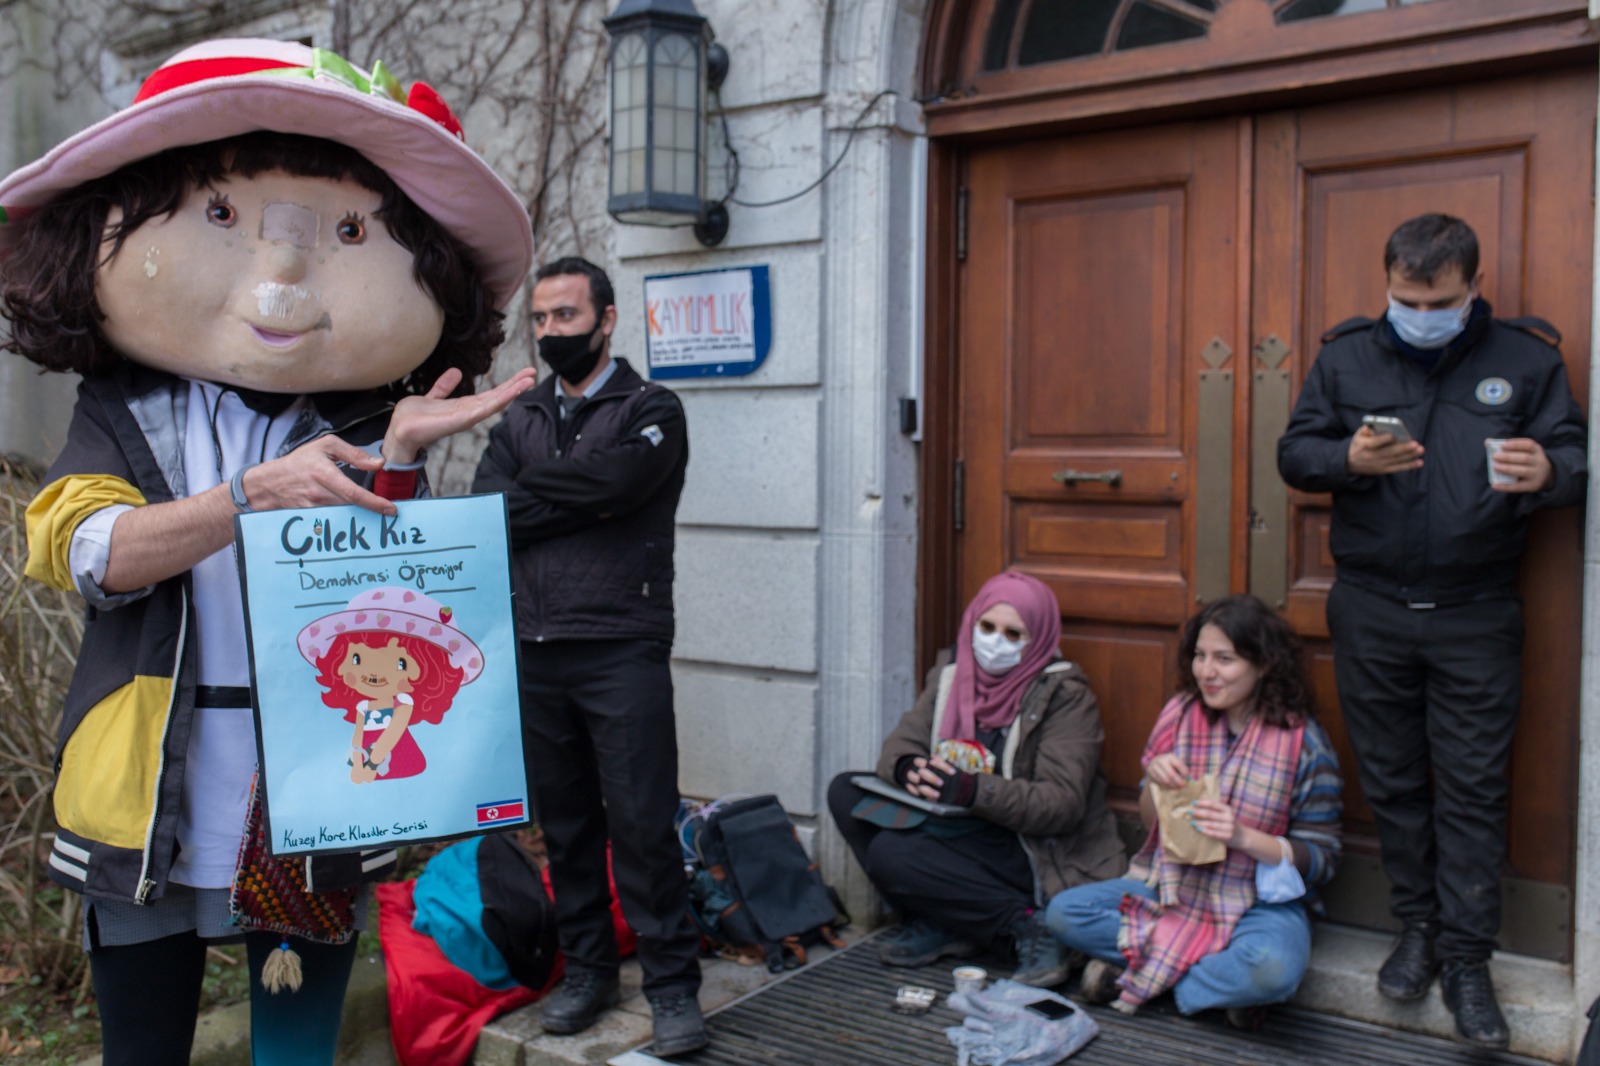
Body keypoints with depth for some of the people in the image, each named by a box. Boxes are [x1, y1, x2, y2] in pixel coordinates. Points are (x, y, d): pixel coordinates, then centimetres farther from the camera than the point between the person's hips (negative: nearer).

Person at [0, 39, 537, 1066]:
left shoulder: (361, 432, -2)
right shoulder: (120, 416, 1)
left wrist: (397, 462, -25)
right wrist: (255, 494, -30)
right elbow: (90, 552, -17)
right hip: (151, 821, 1)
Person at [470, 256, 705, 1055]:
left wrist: (529, 492, -4)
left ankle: (672, 983, 9)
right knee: (563, 823, 12)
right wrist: (578, 503, -14)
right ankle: (587, 968, 26)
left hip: (621, 650, -4)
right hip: (533, 652, 5)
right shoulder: (521, 420, 15)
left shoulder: (651, 410, 2)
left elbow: (613, 479, -18)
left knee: (642, 823, -3)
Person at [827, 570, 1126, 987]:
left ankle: (1025, 923, -13)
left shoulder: (1065, 694, -11)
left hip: (1033, 852, -7)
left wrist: (973, 790, -31)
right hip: (956, 827, 8)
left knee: (890, 853, -26)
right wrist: (907, 767, -21)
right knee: (845, 793, -6)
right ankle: (938, 921, -4)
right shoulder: (951, 672, 7)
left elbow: (1062, 805, -19)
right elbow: (902, 741, 5)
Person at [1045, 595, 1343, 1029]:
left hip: (1257, 901, -4)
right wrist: (1155, 782, -16)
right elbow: (1149, 821, 8)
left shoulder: (1303, 743, -11)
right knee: (1062, 912, -15)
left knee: (1274, 969, -37)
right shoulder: (1180, 714, -1)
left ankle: (1140, 973, -12)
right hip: (1171, 887, 4)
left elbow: (1321, 859, -9)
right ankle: (1223, 982, -11)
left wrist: (1244, 836, -26)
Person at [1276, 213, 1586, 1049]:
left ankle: (1467, 959, 13)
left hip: (1475, 614, -1)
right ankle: (1417, 927, 26)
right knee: (1392, 779, 10)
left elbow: (1576, 454, 1)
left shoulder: (1526, 358, 1)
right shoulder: (1346, 356, 4)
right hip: (1370, 610, 1)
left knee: (1473, 787, 2)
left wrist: (1549, 471, -23)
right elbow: (1292, 454, 4)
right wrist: (1348, 459, -19)